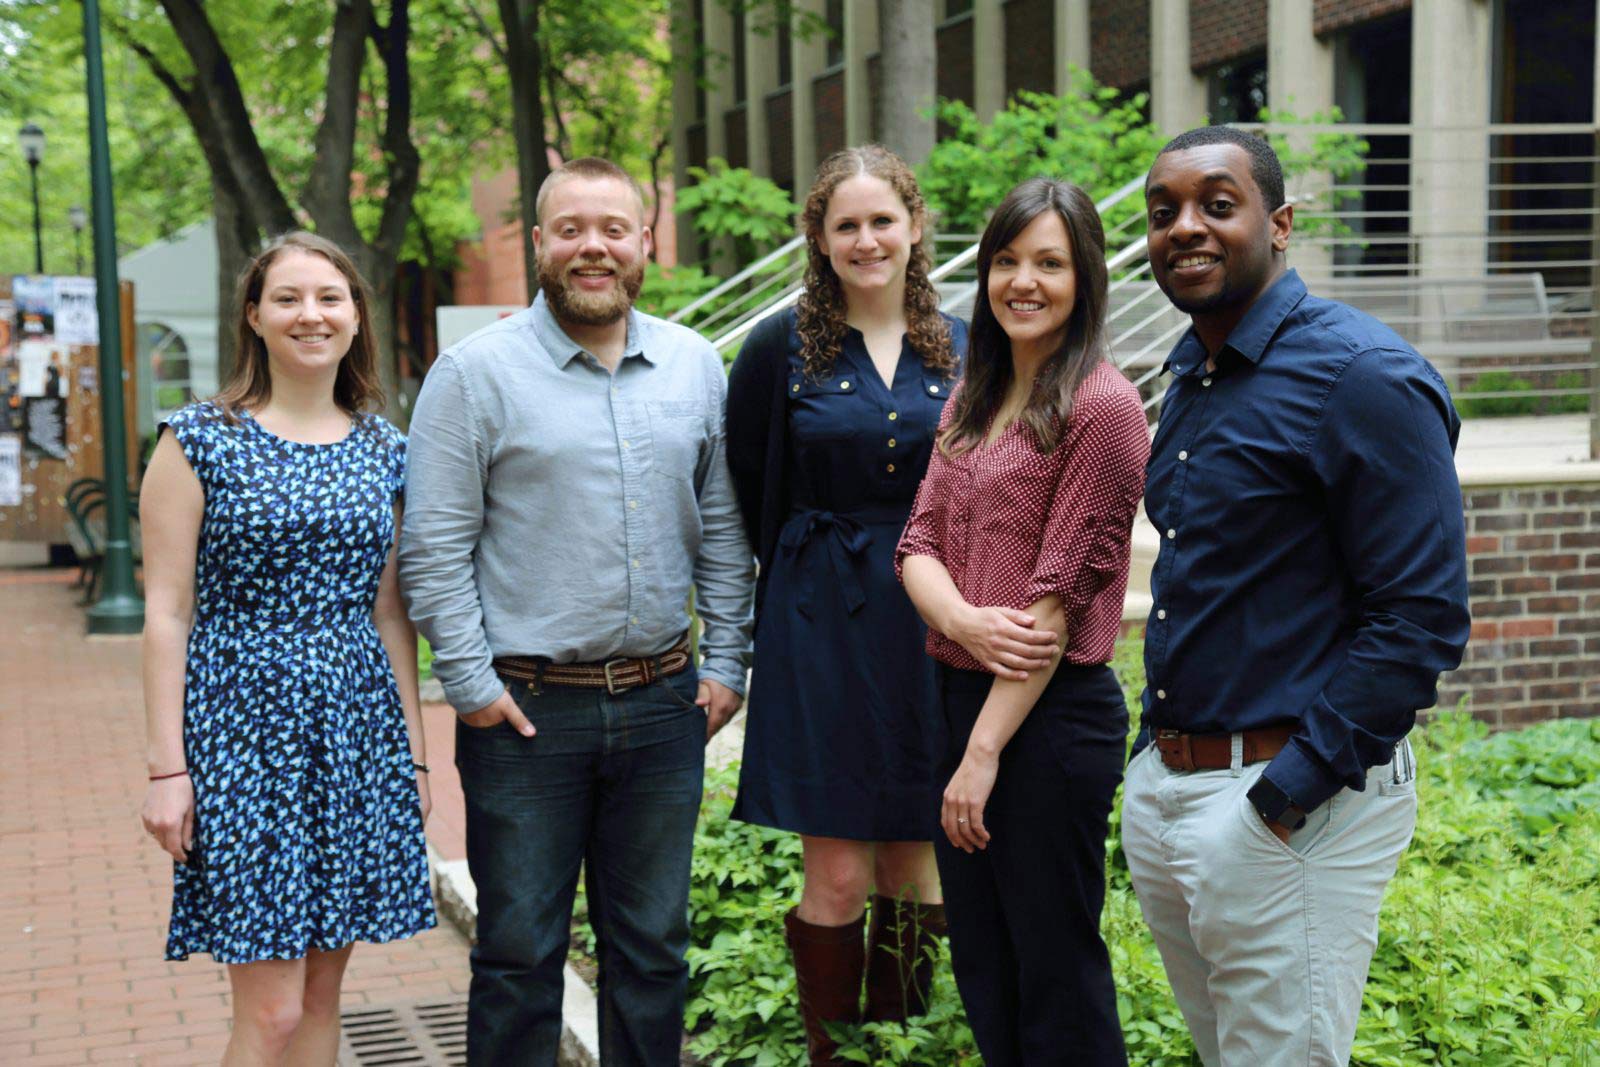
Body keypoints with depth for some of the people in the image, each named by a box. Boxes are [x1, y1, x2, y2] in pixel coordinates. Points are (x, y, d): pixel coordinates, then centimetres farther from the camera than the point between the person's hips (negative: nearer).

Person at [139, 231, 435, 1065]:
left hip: (357, 731, 5)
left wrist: (413, 753, 11)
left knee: (323, 992, 10)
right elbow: (166, 613, -4)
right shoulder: (199, 442, -3)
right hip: (244, 726, -4)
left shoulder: (383, 449, 9)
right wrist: (167, 767, -9)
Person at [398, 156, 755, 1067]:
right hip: (526, 713, -3)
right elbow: (434, 547, -6)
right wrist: (471, 682, -10)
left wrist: (725, 663, 6)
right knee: (520, 953, 6)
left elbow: (724, 533, 12)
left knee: (654, 948, 14)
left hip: (665, 704, 4)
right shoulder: (476, 372, -5)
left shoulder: (696, 367, 8)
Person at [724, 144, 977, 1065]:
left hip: (933, 628, 3)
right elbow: (748, 495, 4)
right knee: (840, 877, -3)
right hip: (824, 632, -2)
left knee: (915, 866, 9)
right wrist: (817, 575, 6)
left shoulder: (960, 349, 7)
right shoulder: (783, 348, -1)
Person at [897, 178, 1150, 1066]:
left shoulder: (1101, 406, -13)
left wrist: (985, 751, -16)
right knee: (980, 965, 18)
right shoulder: (972, 399, 11)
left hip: (1051, 715, -7)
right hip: (957, 692, 8)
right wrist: (966, 620, -18)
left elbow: (1062, 591, -16)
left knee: (1055, 972, 7)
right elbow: (919, 539, 5)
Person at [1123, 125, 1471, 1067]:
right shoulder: (1192, 376, 12)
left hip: (1292, 806, -8)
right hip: (1163, 785, 9)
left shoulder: (1363, 377, -15)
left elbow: (1422, 618, -19)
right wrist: (1158, 746, 14)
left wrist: (1289, 791, -20)